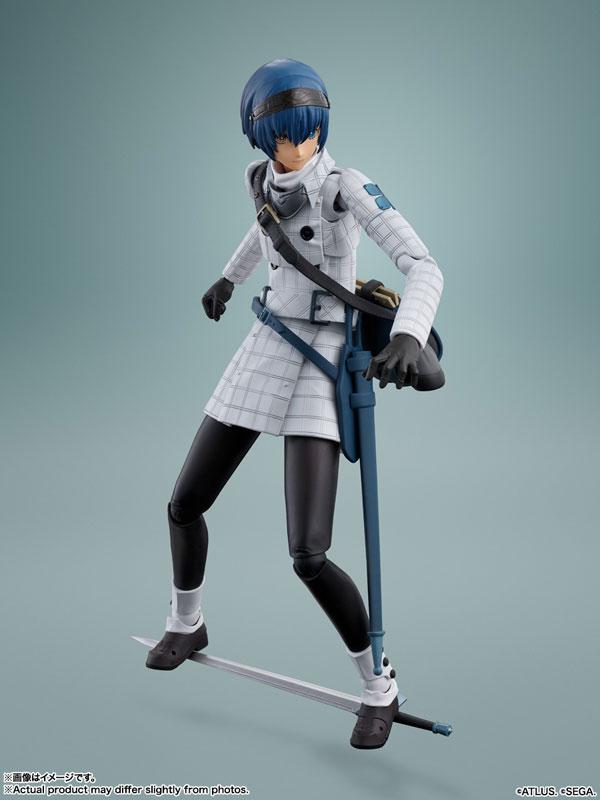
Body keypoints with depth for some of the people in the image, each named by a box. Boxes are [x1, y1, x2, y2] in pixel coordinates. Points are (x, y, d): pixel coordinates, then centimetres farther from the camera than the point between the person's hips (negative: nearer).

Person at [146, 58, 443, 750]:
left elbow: (423, 267, -23)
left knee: (308, 556, -16)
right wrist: (229, 278, 46)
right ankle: (186, 625, 41)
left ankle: (379, 688, 8)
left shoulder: (349, 185, -14)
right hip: (264, 353, 7)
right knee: (184, 506, 11)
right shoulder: (263, 179, 6)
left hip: (323, 367, -6)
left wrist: (408, 336, -44)